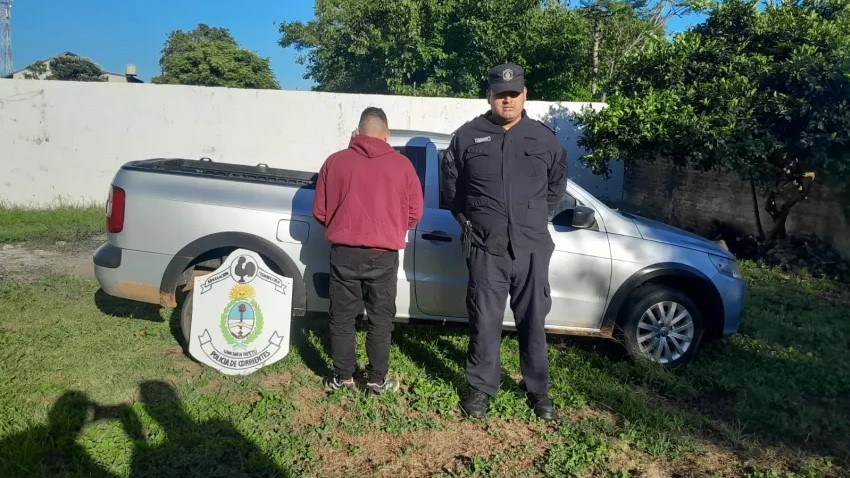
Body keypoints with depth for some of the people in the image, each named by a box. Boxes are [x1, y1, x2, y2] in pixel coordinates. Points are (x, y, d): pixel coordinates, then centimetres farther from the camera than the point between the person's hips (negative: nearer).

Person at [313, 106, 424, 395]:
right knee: (381, 319, 11)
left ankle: (343, 378, 20)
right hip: (383, 255, 0)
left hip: (344, 252, 0)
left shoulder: (335, 161, -1)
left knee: (342, 317, 12)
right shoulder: (402, 165, -2)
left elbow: (320, 211, 3)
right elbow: (414, 213, 3)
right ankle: (377, 380, 18)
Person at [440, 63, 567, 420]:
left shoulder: (544, 138, 6)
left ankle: (538, 389, 25)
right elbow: (449, 184, 11)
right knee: (485, 321, 5)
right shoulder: (467, 137, 1)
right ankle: (481, 388, 21)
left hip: (532, 247, 2)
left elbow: (557, 185, 18)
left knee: (533, 321, 10)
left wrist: (535, 217, 12)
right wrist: (468, 220, 6)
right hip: (485, 247, -1)